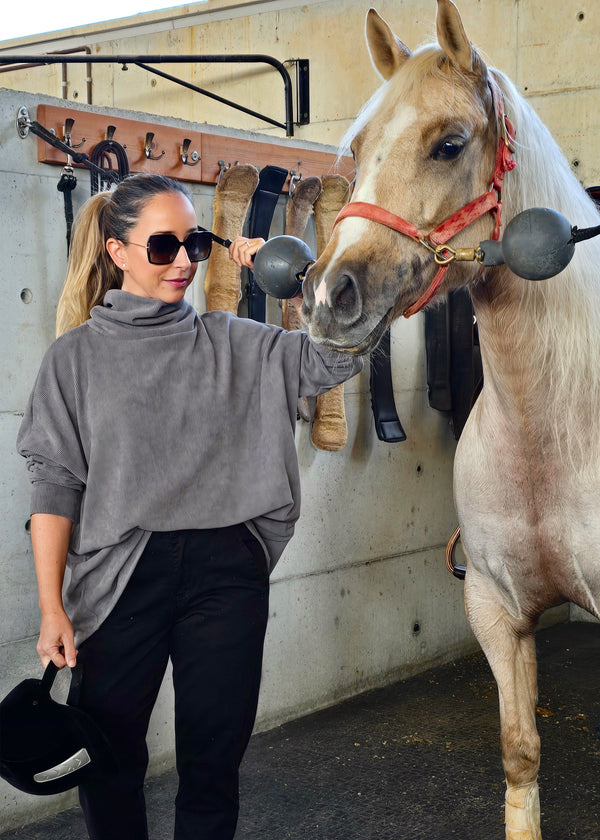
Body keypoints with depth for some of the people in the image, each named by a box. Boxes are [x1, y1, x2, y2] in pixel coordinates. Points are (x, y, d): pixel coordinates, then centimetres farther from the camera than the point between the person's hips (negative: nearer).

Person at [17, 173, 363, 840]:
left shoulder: (234, 344, 7)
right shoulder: (79, 355, 2)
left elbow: (337, 358, 2)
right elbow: (55, 485, -2)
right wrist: (52, 608, -8)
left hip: (227, 572, 1)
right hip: (123, 576, -1)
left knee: (213, 761, 10)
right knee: (108, 763, 7)